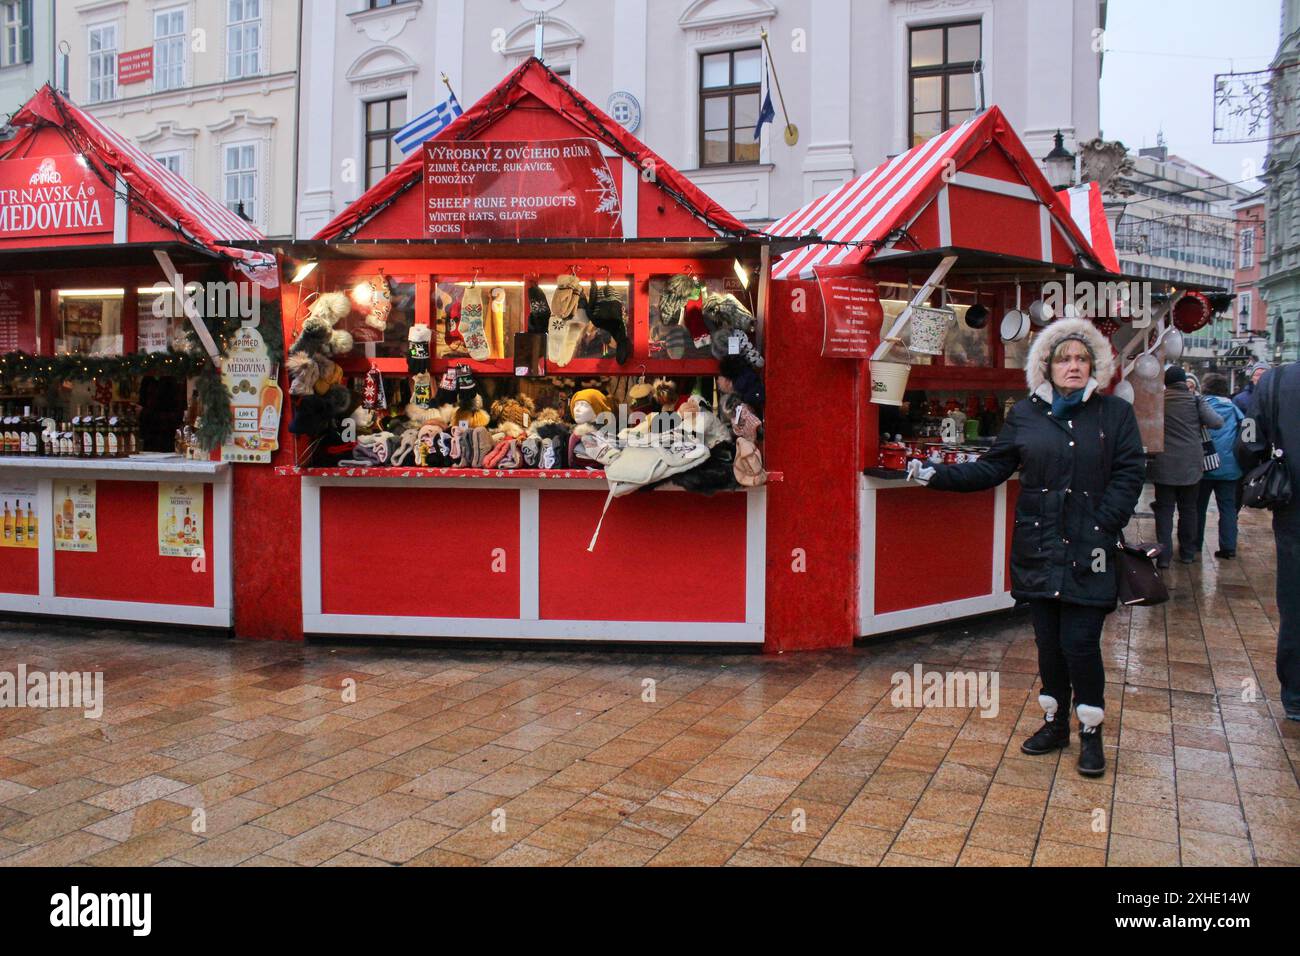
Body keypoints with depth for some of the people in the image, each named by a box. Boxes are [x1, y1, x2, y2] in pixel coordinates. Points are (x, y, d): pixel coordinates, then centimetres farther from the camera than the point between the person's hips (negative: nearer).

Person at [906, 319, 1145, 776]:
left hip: (1088, 551, -2)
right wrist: (938, 475, -3)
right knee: (1048, 640, 10)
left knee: (1080, 642, -5)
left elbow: (1127, 476, -1)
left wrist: (1103, 530, -10)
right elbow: (992, 468, 8)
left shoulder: (1115, 413, 3)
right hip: (1039, 549, 3)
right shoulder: (1025, 414, 8)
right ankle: (1055, 722, 27)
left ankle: (1091, 731, 14)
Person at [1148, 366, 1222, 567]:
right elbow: (1216, 423, -9)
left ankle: (1164, 555, -4)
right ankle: (1187, 553, 21)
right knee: (1188, 508, 13)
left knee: (1164, 509, 3)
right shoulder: (1195, 401, -2)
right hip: (1191, 465, 1)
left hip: (1163, 465, -1)